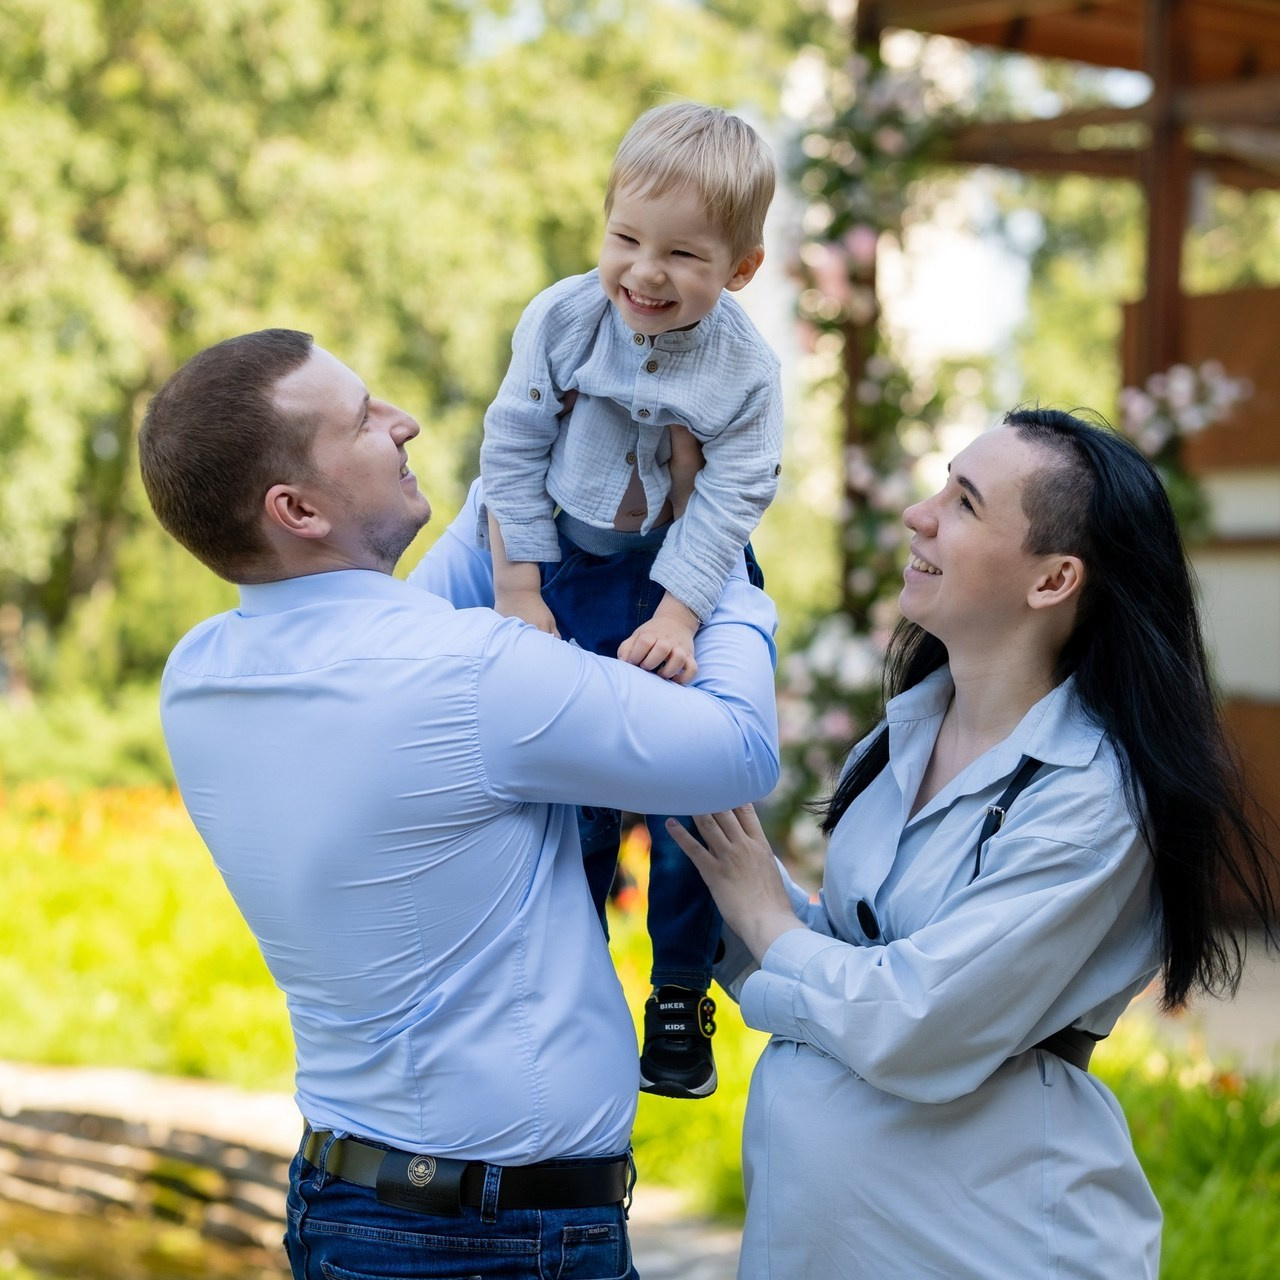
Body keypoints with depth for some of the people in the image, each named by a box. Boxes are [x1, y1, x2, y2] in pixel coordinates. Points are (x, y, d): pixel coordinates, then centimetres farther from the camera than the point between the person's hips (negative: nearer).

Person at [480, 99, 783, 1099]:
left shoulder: (746, 373, -17)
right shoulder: (562, 320, -15)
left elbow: (727, 507, -16)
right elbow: (512, 454, -8)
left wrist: (676, 618, -26)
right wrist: (518, 593, -8)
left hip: (684, 584, -1)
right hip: (566, 575, 1)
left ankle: (682, 997, 17)